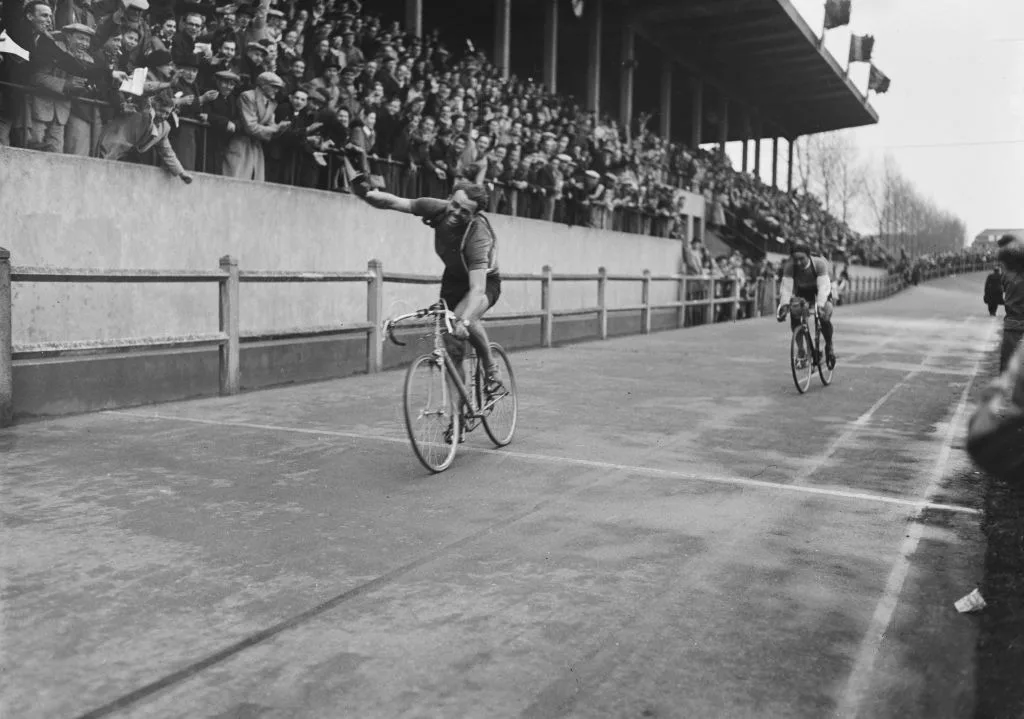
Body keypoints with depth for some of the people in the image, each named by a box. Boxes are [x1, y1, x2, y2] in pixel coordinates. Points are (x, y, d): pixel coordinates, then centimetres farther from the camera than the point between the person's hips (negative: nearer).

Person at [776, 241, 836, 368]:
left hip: (820, 292, -2)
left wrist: (820, 305, -57)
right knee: (794, 314, -26)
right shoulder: (789, 267, -28)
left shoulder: (819, 264, -34)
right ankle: (801, 349, -10)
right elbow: (786, 287, -35)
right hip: (802, 292, 2)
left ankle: (829, 346, 3)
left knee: (824, 318, -26)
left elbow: (823, 286, -41)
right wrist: (784, 304, -52)